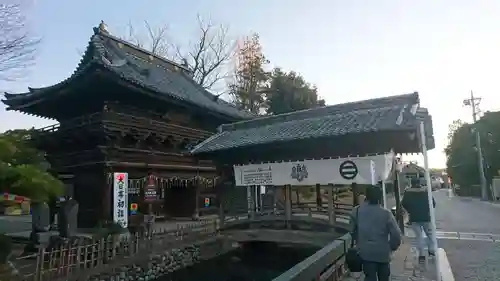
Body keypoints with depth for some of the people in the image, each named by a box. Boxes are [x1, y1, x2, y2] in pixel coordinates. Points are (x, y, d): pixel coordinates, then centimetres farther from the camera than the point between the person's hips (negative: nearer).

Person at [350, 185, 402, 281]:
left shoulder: (357, 211, -6)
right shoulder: (386, 214, -14)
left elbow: (352, 231, 5)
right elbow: (397, 235, -13)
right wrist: (392, 247, 6)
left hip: (365, 252, 1)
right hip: (383, 253, -1)